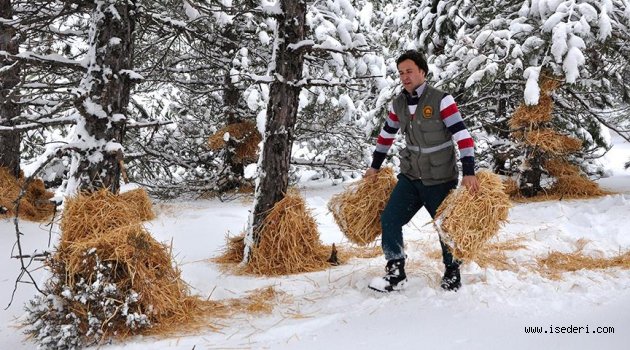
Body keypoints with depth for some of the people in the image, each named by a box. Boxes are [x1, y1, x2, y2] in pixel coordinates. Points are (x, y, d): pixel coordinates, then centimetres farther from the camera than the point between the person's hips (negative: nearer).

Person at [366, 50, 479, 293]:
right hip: (410, 177, 5)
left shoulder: (441, 100, -16)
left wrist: (469, 173, -27)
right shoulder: (398, 104, 2)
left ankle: (452, 273, 28)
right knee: (389, 220, -5)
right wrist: (375, 166, 24)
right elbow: (386, 135, 17)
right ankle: (396, 274, 6)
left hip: (440, 180, -5)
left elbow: (462, 136, -20)